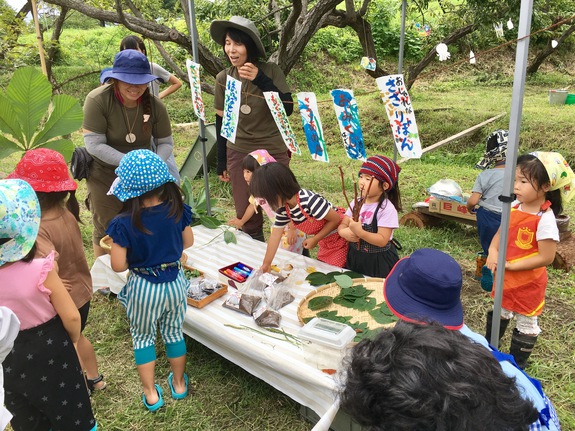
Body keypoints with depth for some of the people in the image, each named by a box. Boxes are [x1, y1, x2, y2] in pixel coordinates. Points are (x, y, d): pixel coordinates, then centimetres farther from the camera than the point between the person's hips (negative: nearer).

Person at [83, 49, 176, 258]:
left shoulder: (154, 105, -13)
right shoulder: (97, 100, -23)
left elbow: (166, 142, -5)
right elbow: (94, 145, -25)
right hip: (105, 175, -3)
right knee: (106, 230, 7)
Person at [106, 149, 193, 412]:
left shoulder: (124, 224, -23)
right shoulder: (177, 211, -14)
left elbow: (118, 266, -18)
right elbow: (188, 243, 1)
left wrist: (137, 257, 2)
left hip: (143, 288, -3)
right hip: (175, 282, 3)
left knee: (142, 337, 21)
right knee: (173, 332, 24)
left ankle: (151, 395, 32)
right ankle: (179, 384, 43)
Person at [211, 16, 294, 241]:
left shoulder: (271, 71, -8)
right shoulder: (223, 78, -1)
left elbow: (287, 109, -17)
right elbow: (221, 121, 6)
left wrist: (260, 79, -26)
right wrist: (221, 161, 9)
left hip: (274, 152, -2)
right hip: (238, 154, 2)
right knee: (246, 217, 7)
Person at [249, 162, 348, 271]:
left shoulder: (309, 200, -33)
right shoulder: (283, 208, -9)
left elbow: (336, 219, -24)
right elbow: (275, 235, 0)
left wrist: (315, 239, -19)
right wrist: (266, 264, 4)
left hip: (341, 237, -7)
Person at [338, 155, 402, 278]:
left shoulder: (387, 209, -19)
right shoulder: (356, 203, -1)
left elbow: (382, 240, -21)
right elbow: (342, 225, 1)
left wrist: (359, 232, -32)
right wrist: (345, 233, -22)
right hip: (355, 258, 5)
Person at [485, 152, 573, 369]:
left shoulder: (545, 220, -26)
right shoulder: (514, 208, -5)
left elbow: (546, 257, -25)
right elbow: (499, 235, 5)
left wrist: (510, 265, -23)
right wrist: (492, 252, -15)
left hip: (528, 282, -7)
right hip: (505, 278, 7)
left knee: (526, 323, 15)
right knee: (499, 313, 26)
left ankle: (517, 366, 33)